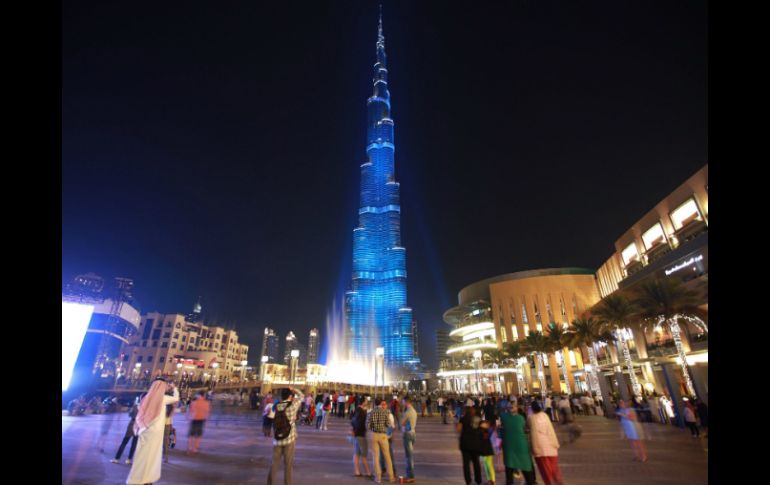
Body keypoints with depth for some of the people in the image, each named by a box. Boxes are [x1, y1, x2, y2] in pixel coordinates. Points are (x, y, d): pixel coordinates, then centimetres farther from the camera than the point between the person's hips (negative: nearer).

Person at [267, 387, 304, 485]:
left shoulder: (275, 406, -1)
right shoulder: (293, 405, -11)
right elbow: (301, 396, 5)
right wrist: (293, 389, 16)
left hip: (277, 440, 4)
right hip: (289, 439, -4)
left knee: (275, 463, 14)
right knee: (288, 464, 7)